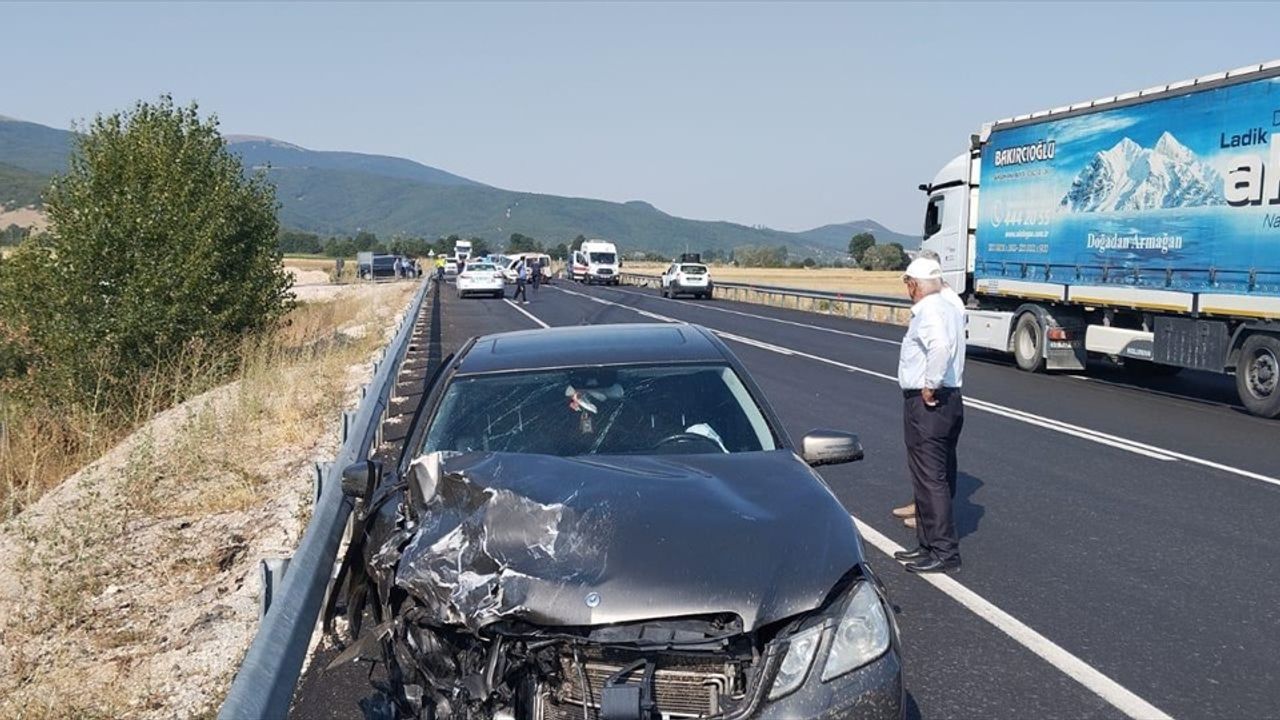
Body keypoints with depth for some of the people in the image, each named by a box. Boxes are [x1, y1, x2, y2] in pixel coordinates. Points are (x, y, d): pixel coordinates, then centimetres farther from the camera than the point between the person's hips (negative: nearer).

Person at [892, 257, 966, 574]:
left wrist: (930, 385, -25)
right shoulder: (951, 309, 14)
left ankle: (943, 552, -2)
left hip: (926, 403, -10)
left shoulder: (927, 312, -16)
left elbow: (940, 346, -35)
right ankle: (930, 545, 26)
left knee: (929, 479, -5)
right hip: (951, 399, 10)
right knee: (941, 477, 15)